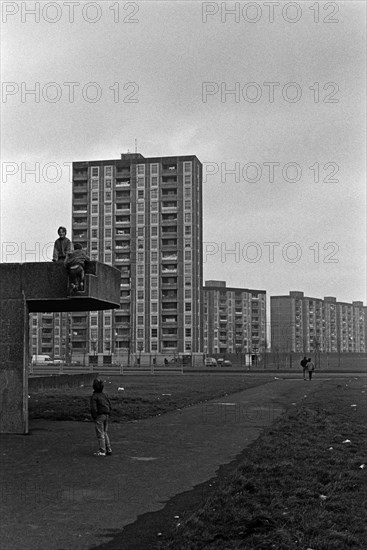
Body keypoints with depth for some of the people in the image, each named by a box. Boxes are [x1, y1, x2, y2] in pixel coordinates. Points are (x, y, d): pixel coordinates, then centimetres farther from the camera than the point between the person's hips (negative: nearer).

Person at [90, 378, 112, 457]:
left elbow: (93, 408, -19)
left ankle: (102, 451, -2)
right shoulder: (105, 395, 9)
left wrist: (94, 417, -9)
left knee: (100, 434, -2)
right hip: (106, 415, 7)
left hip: (99, 416, -7)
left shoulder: (94, 396, -13)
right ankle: (108, 449, 16)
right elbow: (110, 405, 12)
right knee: (105, 433, 16)